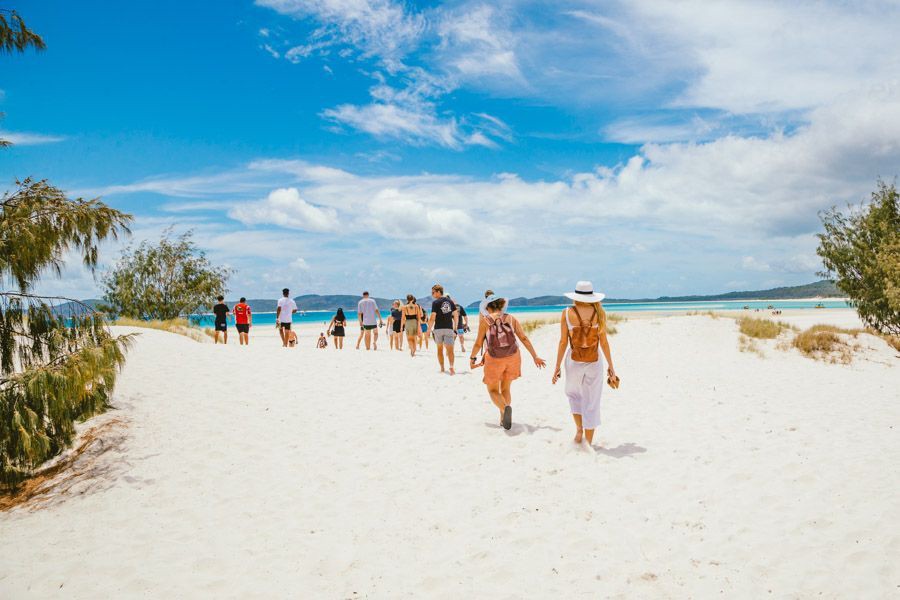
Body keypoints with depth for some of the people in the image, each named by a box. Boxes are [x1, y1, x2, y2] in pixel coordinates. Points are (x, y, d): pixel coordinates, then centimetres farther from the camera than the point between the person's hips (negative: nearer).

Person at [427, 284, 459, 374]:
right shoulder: (450, 301, 8)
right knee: (450, 350, -3)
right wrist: (455, 328, 17)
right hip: (449, 329, 2)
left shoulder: (435, 303, -7)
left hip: (438, 329, -2)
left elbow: (432, 318, -11)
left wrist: (429, 329, -3)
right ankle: (451, 367, -22)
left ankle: (442, 368, 18)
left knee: (440, 349, 13)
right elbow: (456, 315, 10)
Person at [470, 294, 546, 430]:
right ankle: (503, 419, 17)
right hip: (512, 358, 3)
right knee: (505, 388, 22)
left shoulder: (485, 320, -7)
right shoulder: (511, 319, 2)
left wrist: (472, 358, 10)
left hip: (494, 360, -3)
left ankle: (505, 408, -17)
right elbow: (524, 338, -1)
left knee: (493, 390, 12)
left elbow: (478, 343, -5)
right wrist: (535, 356, 4)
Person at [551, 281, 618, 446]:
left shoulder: (567, 313, -9)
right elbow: (604, 342, -3)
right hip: (594, 362, 1)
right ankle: (588, 445, 15)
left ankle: (579, 429, 19)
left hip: (574, 361, 0)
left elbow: (563, 342, -8)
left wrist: (557, 367, 0)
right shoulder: (599, 312, -6)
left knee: (573, 393, 28)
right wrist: (610, 366, 6)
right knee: (591, 404, 10)